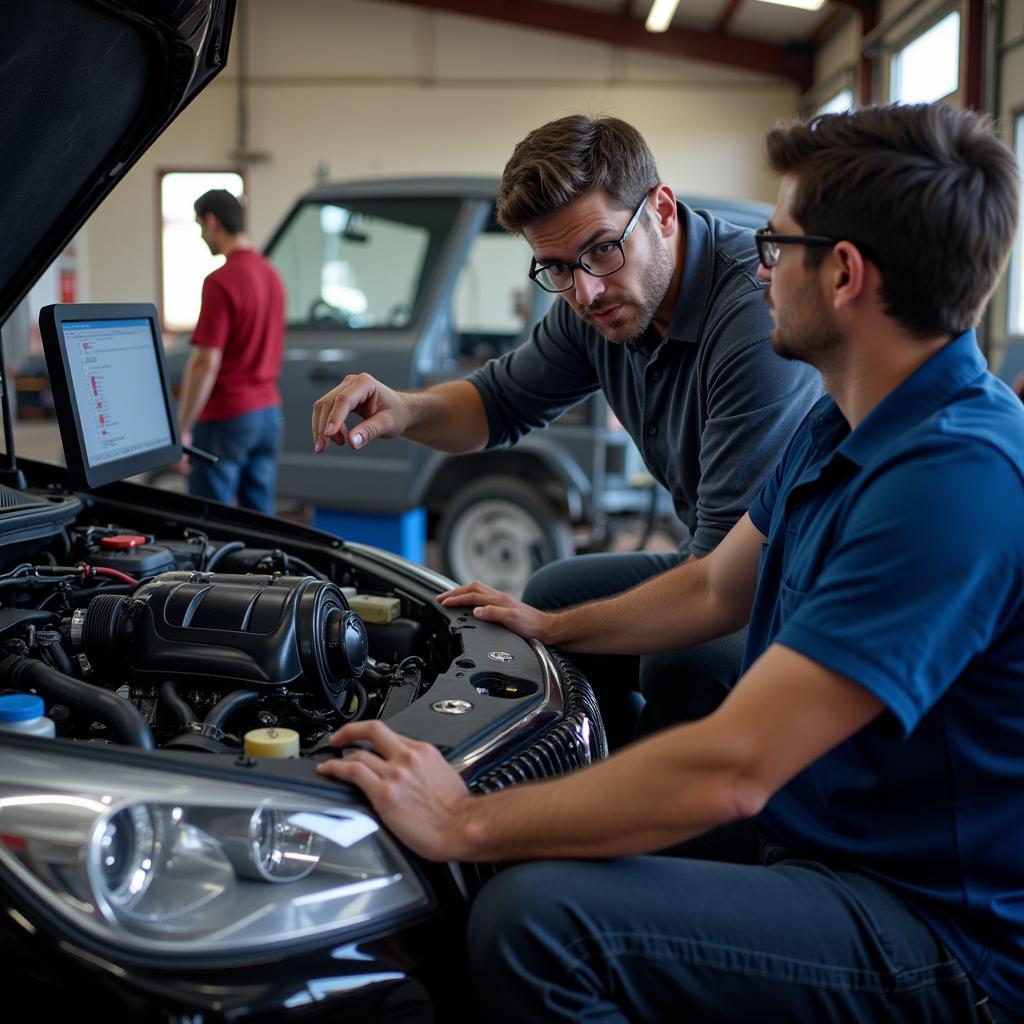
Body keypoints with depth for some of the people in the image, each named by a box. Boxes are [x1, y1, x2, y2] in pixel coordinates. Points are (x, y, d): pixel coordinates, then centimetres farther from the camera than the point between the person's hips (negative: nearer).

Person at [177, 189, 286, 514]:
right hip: (269, 413, 8)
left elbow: (206, 363, -19)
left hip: (226, 417, -8)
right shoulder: (271, 275, 10)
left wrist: (183, 428, -14)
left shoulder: (220, 282, -16)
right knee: (260, 516, 12)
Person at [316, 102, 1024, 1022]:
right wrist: (551, 627, 26)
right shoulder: (844, 427, 6)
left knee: (536, 917, -26)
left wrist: (467, 825, -25)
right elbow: (719, 591, 21)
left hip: (938, 934, -9)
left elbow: (728, 772, -32)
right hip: (805, 834, 10)